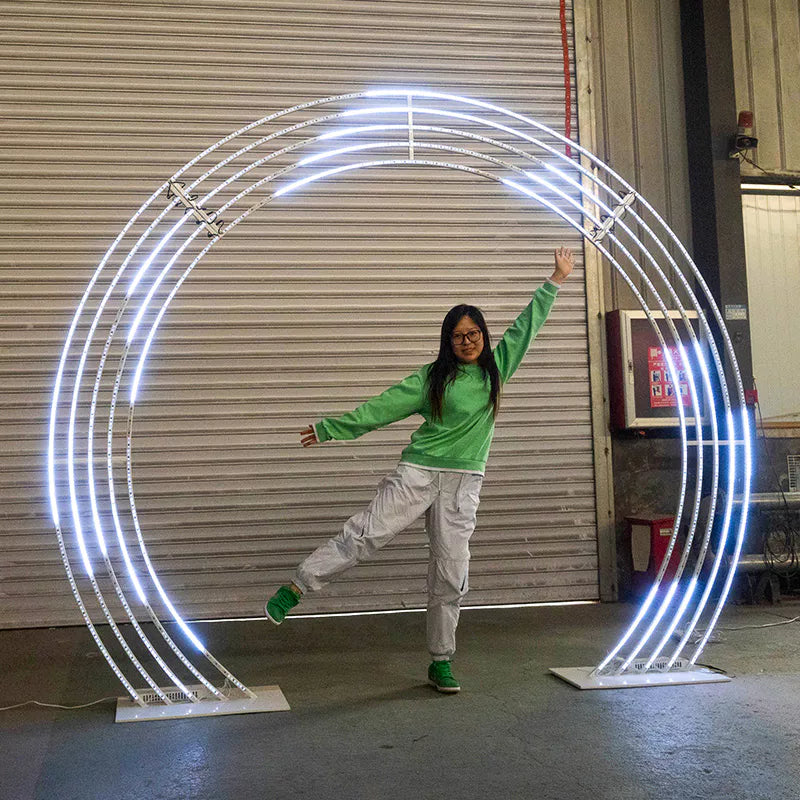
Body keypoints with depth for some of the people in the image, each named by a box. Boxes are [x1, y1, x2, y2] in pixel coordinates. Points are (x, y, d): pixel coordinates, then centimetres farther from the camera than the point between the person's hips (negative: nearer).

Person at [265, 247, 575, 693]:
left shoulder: (497, 368, 8)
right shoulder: (432, 378, 1)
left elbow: (526, 326, 17)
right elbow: (382, 408, 2)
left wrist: (555, 282, 21)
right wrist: (330, 429, 2)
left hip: (465, 482, 2)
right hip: (419, 473, -2)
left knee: (452, 573, 3)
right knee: (365, 535, -12)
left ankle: (441, 663, 14)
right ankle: (294, 591, -1)